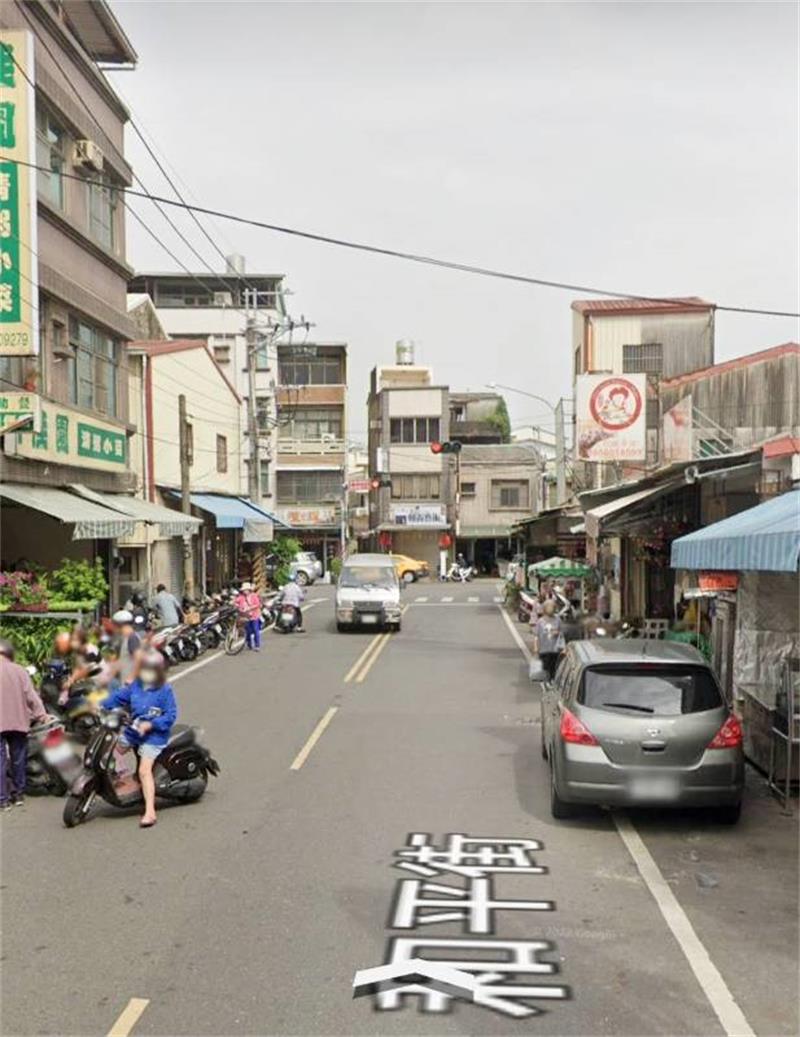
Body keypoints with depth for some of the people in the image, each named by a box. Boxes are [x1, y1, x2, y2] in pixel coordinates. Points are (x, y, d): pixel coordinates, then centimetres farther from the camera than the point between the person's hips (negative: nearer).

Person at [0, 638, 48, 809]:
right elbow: (31, 695, -1)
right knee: (18, 758, 13)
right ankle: (18, 794, 21)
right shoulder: (20, 671, 2)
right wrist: (41, 714, 1)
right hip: (18, 722, 3)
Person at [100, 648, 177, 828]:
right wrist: (102, 707, -7)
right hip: (133, 731, 7)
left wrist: (150, 725, -23)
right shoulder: (135, 685, 6)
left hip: (153, 735, -7)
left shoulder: (165, 690, -10)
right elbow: (118, 697, 9)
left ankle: (150, 812, -22)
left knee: (144, 770, -19)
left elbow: (171, 715, -13)